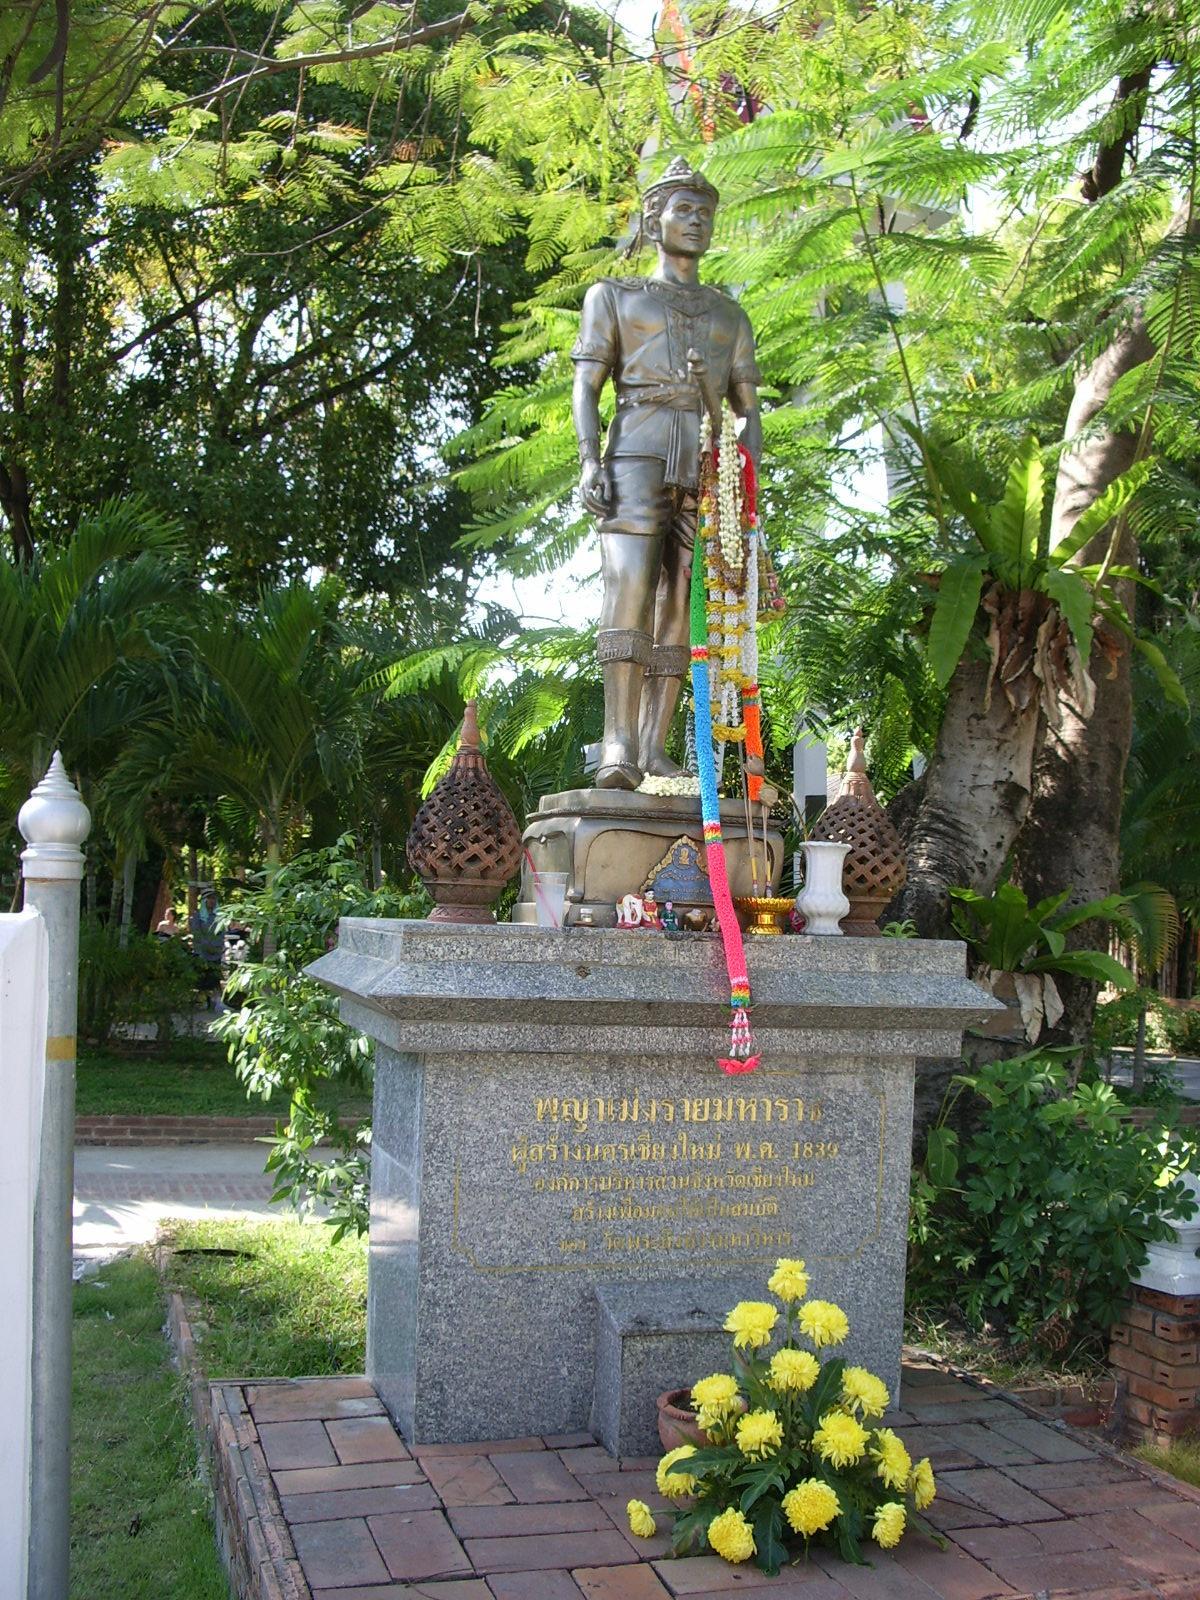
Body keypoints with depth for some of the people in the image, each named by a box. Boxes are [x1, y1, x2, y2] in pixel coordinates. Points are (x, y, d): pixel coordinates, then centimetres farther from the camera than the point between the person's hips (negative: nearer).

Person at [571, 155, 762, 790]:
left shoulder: (730, 316, 26)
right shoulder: (613, 296, 19)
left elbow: (748, 406, 20)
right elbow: (585, 384, 8)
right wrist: (589, 459, -8)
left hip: (708, 464, 3)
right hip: (640, 449, -3)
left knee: (680, 605, -5)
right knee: (629, 594, -18)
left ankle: (655, 747, -8)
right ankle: (618, 744, -25)